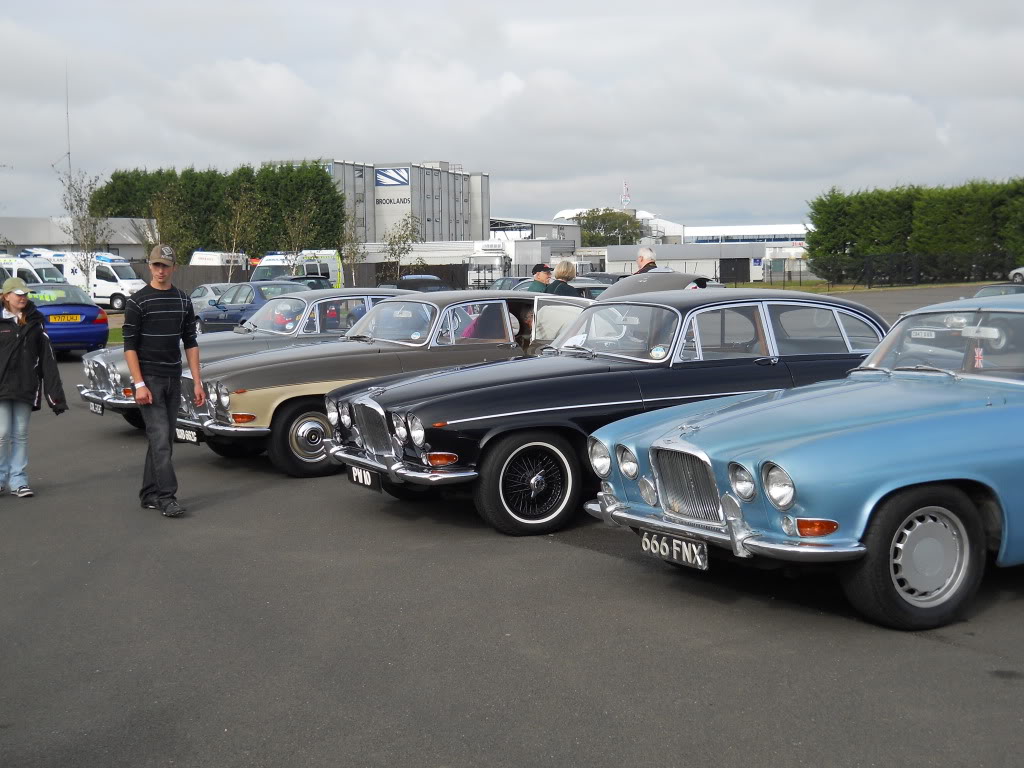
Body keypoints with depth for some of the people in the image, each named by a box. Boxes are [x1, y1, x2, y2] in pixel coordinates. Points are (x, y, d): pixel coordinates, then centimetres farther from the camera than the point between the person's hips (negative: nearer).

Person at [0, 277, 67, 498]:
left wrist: (55, 393, 0)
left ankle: (18, 481, 11)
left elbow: (47, 358, 5)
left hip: (26, 388, 2)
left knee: (21, 434, 6)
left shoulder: (35, 323, 7)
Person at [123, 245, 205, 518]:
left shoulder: (183, 301, 9)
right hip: (149, 379, -5)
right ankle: (167, 497, -11)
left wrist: (197, 382, 4)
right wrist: (139, 384, -16)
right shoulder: (138, 301, -6)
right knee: (160, 438, -11)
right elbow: (130, 346, -9)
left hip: (173, 379, 6)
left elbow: (190, 343, 11)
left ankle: (150, 495, 18)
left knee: (164, 439, 9)